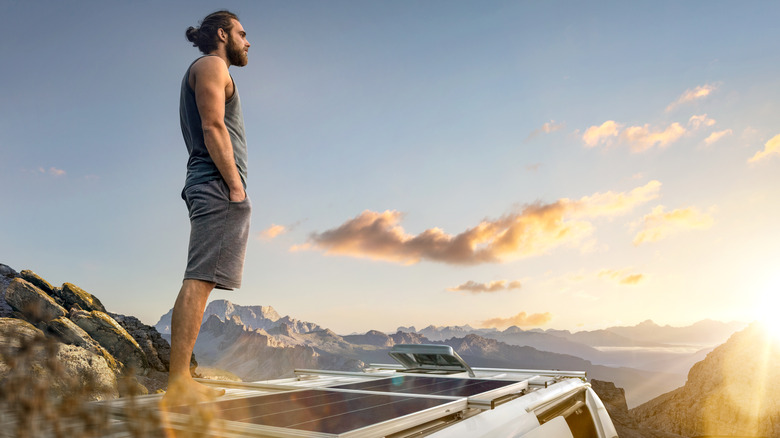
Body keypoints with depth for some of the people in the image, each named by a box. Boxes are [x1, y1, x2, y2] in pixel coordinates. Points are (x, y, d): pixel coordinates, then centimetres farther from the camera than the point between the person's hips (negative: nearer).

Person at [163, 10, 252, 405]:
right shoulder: (211, 66, 3)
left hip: (214, 190, 10)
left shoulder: (209, 72, 32)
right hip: (218, 184, -10)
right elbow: (213, 127, -12)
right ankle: (178, 382, -17)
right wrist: (234, 183, -17)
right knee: (199, 280, -16)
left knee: (199, 282, 5)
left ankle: (180, 381, 7)